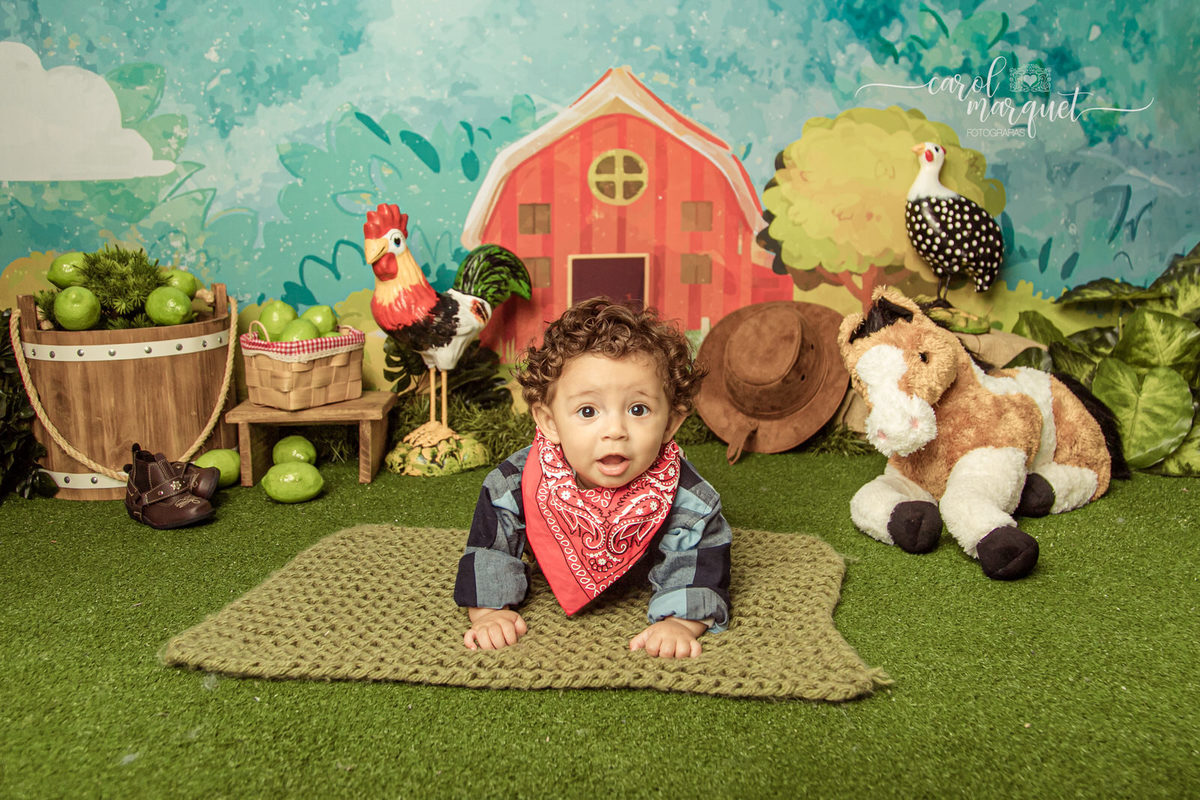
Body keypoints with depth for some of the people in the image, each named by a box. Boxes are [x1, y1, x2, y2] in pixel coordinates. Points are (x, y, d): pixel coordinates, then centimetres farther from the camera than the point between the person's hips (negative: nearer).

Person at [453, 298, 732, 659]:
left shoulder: (689, 501, -42)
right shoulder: (515, 485, -39)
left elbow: (699, 565, -32)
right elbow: (489, 547, -25)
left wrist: (679, 623, -47)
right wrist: (489, 612, -33)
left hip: (641, 579, 0)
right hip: (558, 576, 1)